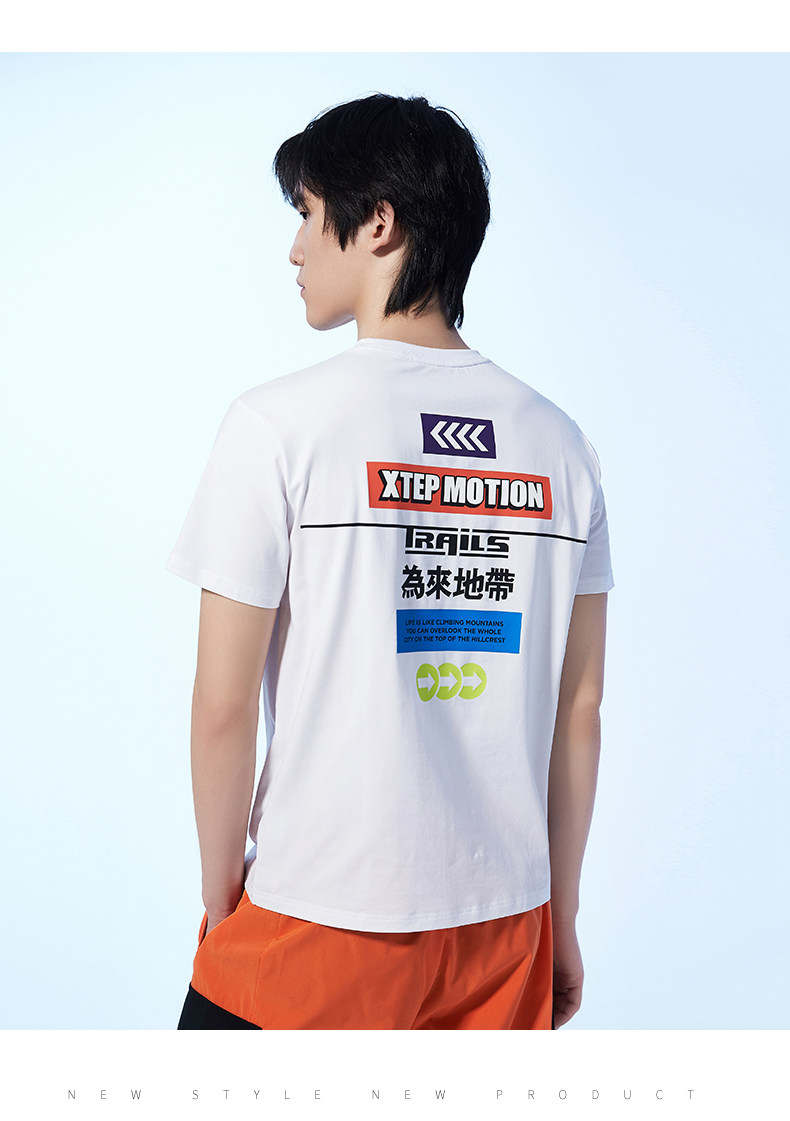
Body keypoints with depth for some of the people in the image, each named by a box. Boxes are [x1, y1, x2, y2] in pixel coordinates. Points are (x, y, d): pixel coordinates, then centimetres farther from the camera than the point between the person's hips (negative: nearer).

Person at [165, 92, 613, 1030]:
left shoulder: (279, 423, -12)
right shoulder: (558, 440, 1)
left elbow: (224, 707, -10)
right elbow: (580, 709, 4)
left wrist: (220, 897, 4)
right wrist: (561, 917, 14)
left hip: (320, 924, -4)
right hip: (506, 919, 4)